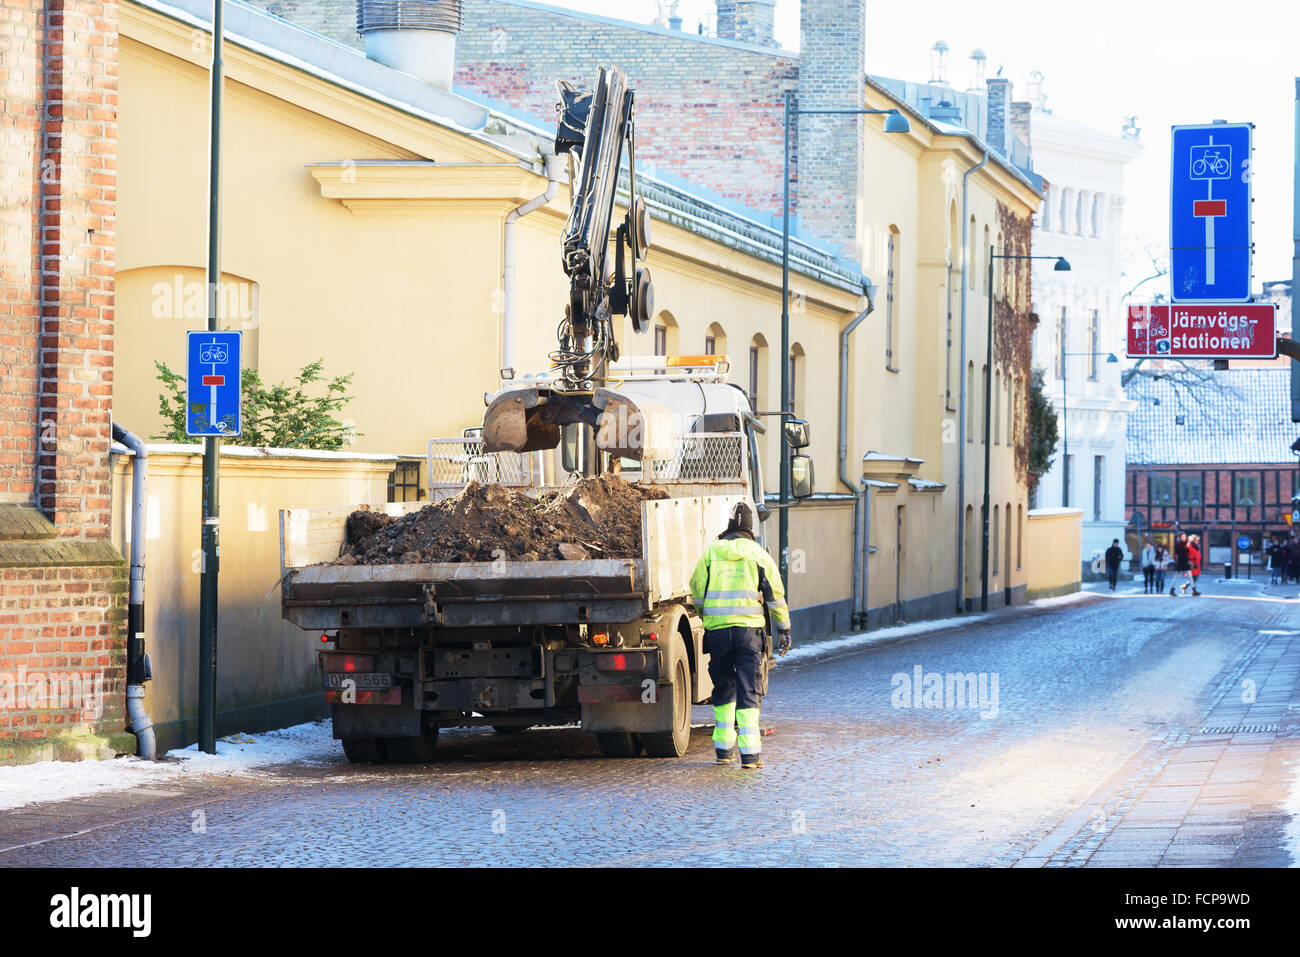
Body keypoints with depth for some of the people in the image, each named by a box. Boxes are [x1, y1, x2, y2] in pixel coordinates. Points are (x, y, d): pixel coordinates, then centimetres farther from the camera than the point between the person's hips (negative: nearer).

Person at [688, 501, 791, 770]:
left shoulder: (711, 551, 6)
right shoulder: (758, 554, 4)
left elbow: (697, 590, 8)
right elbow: (776, 594, 6)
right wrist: (784, 629, 14)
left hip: (716, 628, 2)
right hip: (748, 628, -2)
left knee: (723, 690, 16)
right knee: (748, 692, -2)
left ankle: (724, 748, 20)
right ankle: (750, 753, -11)